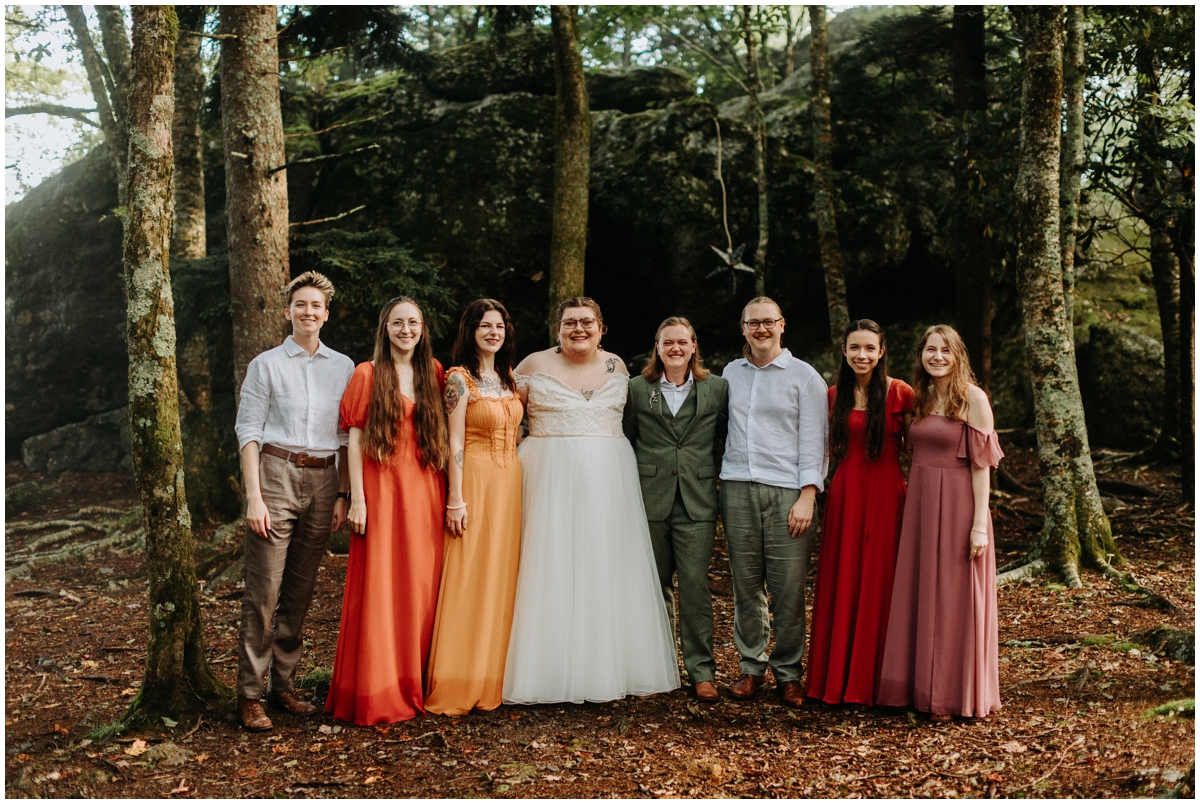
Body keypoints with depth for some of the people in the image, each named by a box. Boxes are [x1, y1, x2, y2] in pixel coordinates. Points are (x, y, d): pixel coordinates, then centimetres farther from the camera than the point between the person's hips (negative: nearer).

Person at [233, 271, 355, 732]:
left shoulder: (343, 367, 13)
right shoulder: (266, 365, 4)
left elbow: (346, 436, 14)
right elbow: (248, 430, 0)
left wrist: (342, 494, 7)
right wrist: (253, 496, -9)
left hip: (323, 481, 3)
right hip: (275, 474, -3)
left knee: (300, 593, 8)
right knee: (263, 591, -6)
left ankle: (283, 685, 19)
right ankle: (249, 694, 1)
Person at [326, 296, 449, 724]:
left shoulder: (433, 373, 13)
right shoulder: (368, 374, 2)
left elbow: (443, 436, 14)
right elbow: (354, 438, -2)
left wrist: (450, 495, 6)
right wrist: (357, 498, -10)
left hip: (425, 493, 4)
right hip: (382, 491, -4)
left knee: (422, 587, 6)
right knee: (379, 588, -3)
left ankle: (417, 685, 18)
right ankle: (377, 692, 5)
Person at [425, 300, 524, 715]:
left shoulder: (511, 379, 14)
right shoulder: (460, 378, -5)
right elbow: (455, 442, -10)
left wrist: (519, 486, 12)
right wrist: (456, 499, -15)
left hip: (510, 482, 7)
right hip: (476, 481, -6)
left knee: (502, 577, 9)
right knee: (468, 579, -5)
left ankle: (492, 677, 18)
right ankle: (458, 685, 2)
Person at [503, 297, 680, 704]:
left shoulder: (617, 366, 9)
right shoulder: (535, 365, 1)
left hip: (608, 479, 3)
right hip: (551, 478, -2)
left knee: (605, 568, 4)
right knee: (552, 569, -3)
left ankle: (606, 667, 14)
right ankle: (551, 670, 5)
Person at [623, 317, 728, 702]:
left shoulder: (717, 388, 6)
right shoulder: (637, 388, 8)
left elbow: (725, 441, 11)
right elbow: (627, 441, 11)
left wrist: (708, 474, 4)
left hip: (697, 502, -1)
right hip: (650, 501, 1)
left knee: (695, 584, -4)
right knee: (655, 585, 9)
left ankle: (702, 671, 5)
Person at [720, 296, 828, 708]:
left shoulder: (804, 376, 4)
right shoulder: (731, 373, 16)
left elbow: (814, 441, -1)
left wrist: (808, 496, -11)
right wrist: (718, 486, 11)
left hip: (787, 491, -3)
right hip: (738, 489, 3)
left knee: (788, 587, -4)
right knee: (746, 584, 5)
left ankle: (788, 673, 8)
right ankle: (752, 666, 15)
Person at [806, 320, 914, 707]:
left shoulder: (901, 393, -3)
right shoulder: (835, 396, 8)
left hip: (886, 493, -3)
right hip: (844, 493, 3)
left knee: (878, 583, 1)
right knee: (841, 583, 6)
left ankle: (872, 680, 13)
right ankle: (836, 677, 17)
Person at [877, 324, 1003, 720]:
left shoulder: (973, 398, -6)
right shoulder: (920, 398, 12)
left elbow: (981, 463, -10)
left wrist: (980, 523, -14)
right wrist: (913, 504, 7)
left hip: (957, 506, -6)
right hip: (919, 506, 6)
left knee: (954, 599, 1)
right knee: (918, 598, 9)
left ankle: (956, 694, 13)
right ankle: (921, 687, 20)